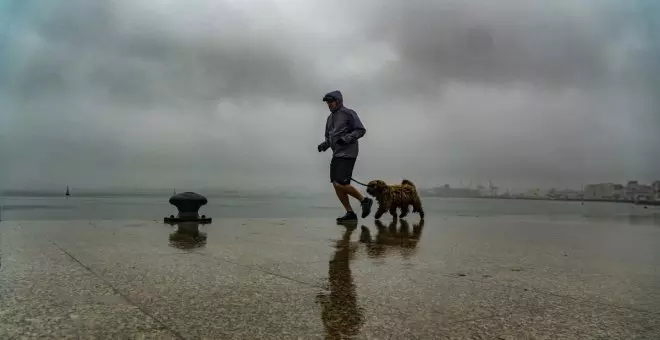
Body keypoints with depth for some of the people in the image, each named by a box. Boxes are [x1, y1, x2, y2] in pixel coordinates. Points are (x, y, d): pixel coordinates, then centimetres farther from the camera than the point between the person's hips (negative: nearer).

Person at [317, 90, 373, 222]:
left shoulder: (349, 113, -5)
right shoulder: (330, 118, 17)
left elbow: (361, 130, -9)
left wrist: (346, 138, -22)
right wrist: (324, 144, 1)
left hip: (347, 154, -8)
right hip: (336, 154, 8)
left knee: (341, 184, -16)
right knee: (336, 185, 1)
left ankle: (364, 200, 4)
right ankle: (350, 213, 8)